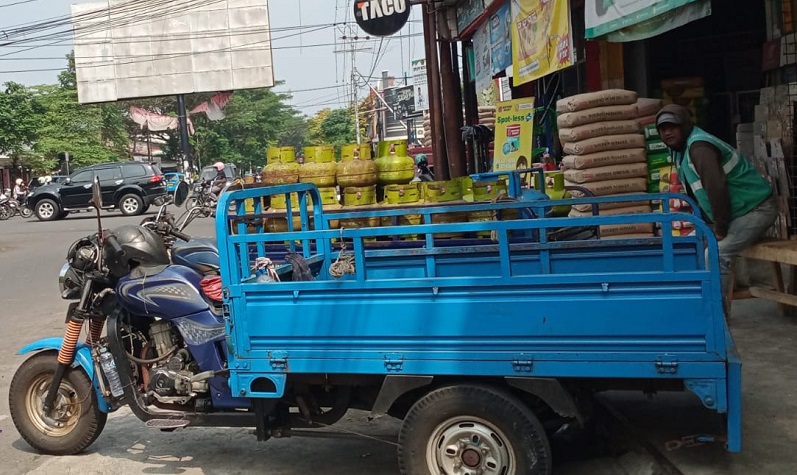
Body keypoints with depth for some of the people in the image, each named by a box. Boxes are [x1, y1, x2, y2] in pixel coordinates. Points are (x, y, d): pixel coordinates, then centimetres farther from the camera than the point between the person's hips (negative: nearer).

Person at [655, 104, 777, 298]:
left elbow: (717, 188, -30)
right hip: (738, 211, 11)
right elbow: (697, 191, 14)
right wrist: (715, 224, 7)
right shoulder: (681, 149, 9)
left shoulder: (699, 146, -23)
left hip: (756, 209, -10)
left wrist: (720, 229, -22)